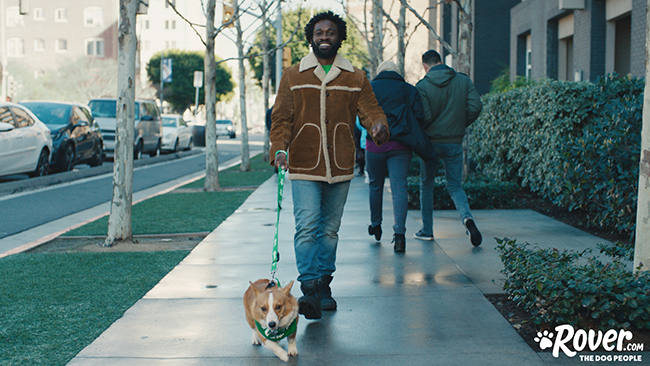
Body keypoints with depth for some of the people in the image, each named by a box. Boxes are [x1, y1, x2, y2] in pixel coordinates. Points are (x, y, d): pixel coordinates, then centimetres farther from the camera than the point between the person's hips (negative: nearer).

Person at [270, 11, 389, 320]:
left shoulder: (356, 78, 8)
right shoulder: (292, 76, 5)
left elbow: (369, 108, 1)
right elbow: (281, 118, 2)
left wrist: (378, 124, -23)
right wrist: (279, 148, -15)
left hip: (340, 166, 2)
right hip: (304, 166, -2)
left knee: (330, 228, 11)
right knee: (306, 227, -13)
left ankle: (324, 285, 22)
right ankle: (310, 290, -13)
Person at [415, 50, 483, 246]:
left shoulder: (422, 86, -9)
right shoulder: (464, 81, 0)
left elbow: (423, 116, -17)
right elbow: (475, 107, -7)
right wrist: (460, 125, 9)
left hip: (431, 142, -2)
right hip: (455, 142, 2)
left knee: (426, 186, 15)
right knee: (455, 186, 10)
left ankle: (427, 230, 20)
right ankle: (467, 217, -18)